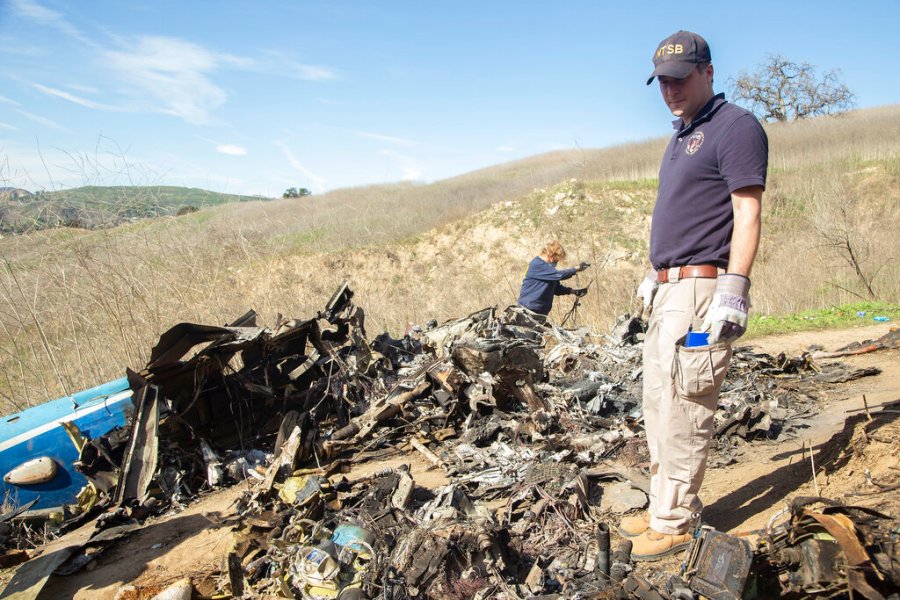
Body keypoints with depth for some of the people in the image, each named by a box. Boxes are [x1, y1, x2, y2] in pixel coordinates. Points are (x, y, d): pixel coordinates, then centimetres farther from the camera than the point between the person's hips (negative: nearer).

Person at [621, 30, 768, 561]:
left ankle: (674, 523, 5)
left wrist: (733, 290, -22)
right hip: (669, 292, 10)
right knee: (659, 406, 14)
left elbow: (747, 212, -15)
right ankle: (669, 505, 25)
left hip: (703, 290, -10)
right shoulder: (682, 137, 21)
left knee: (683, 414, -6)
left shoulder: (736, 127, -6)